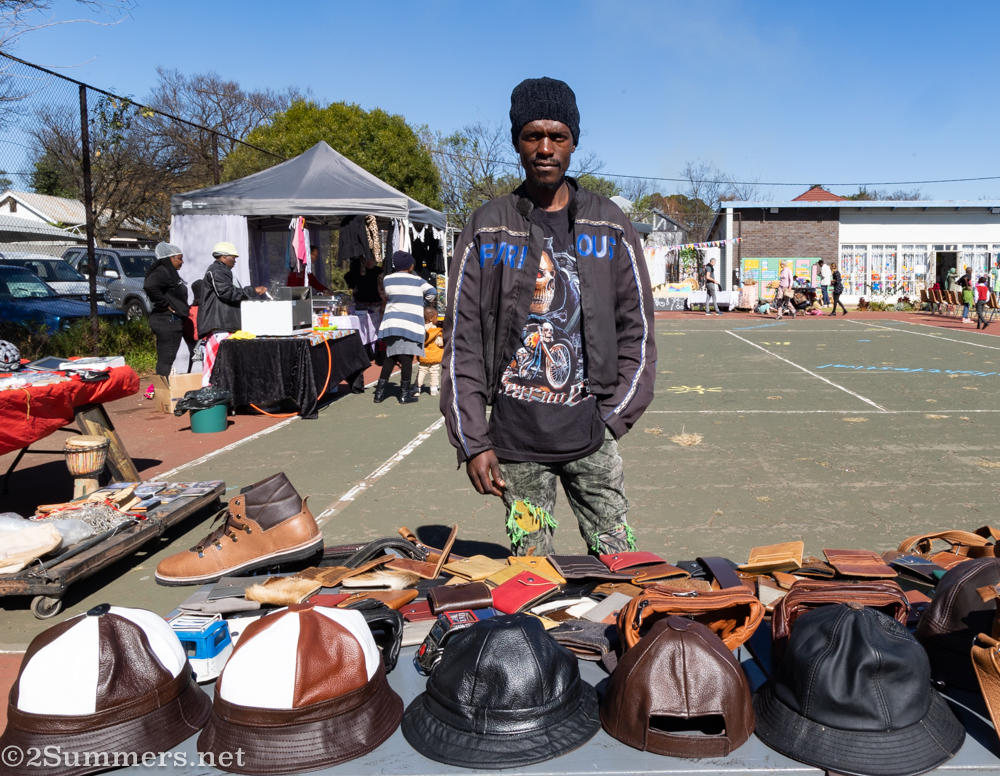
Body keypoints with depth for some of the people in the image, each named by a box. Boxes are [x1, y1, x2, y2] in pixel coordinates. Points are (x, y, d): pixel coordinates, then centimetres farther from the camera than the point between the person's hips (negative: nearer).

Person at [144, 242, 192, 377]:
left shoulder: (170, 273, 18)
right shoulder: (161, 273, -14)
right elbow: (149, 286, -32)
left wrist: (185, 309, 13)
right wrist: (164, 304, -21)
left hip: (173, 322, 10)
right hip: (167, 322, -10)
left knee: (165, 360, 12)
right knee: (166, 360, -8)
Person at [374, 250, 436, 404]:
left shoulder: (387, 280, 6)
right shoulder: (417, 281, -2)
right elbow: (432, 293, 2)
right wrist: (423, 301, 20)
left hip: (391, 323, 4)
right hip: (410, 325, -4)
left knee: (390, 357, 12)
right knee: (407, 358, -2)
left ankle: (380, 391, 12)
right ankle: (404, 394, 1)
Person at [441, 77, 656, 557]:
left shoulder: (610, 228, 6)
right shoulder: (487, 229, 4)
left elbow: (637, 331, 8)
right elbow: (461, 343, 2)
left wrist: (614, 419, -2)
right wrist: (473, 442, -4)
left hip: (589, 434, 1)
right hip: (514, 439, 0)